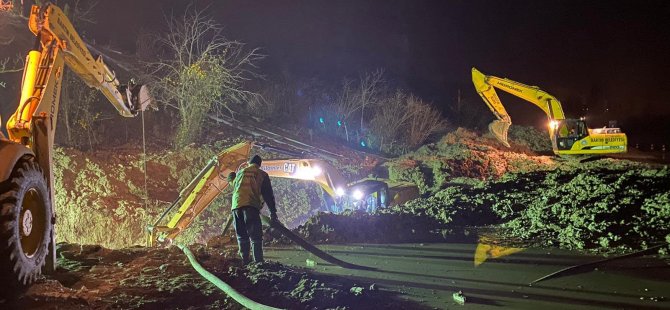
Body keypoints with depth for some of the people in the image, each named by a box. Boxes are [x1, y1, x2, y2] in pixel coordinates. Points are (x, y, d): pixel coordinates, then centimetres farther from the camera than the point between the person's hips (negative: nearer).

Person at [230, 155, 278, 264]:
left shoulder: (240, 173, 26)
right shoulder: (262, 174, 14)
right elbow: (268, 194, 11)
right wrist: (273, 212, 12)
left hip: (236, 205, 4)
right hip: (251, 205, -4)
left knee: (241, 236, 13)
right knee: (255, 236, -5)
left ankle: (245, 261, 11)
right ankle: (258, 262, -15)